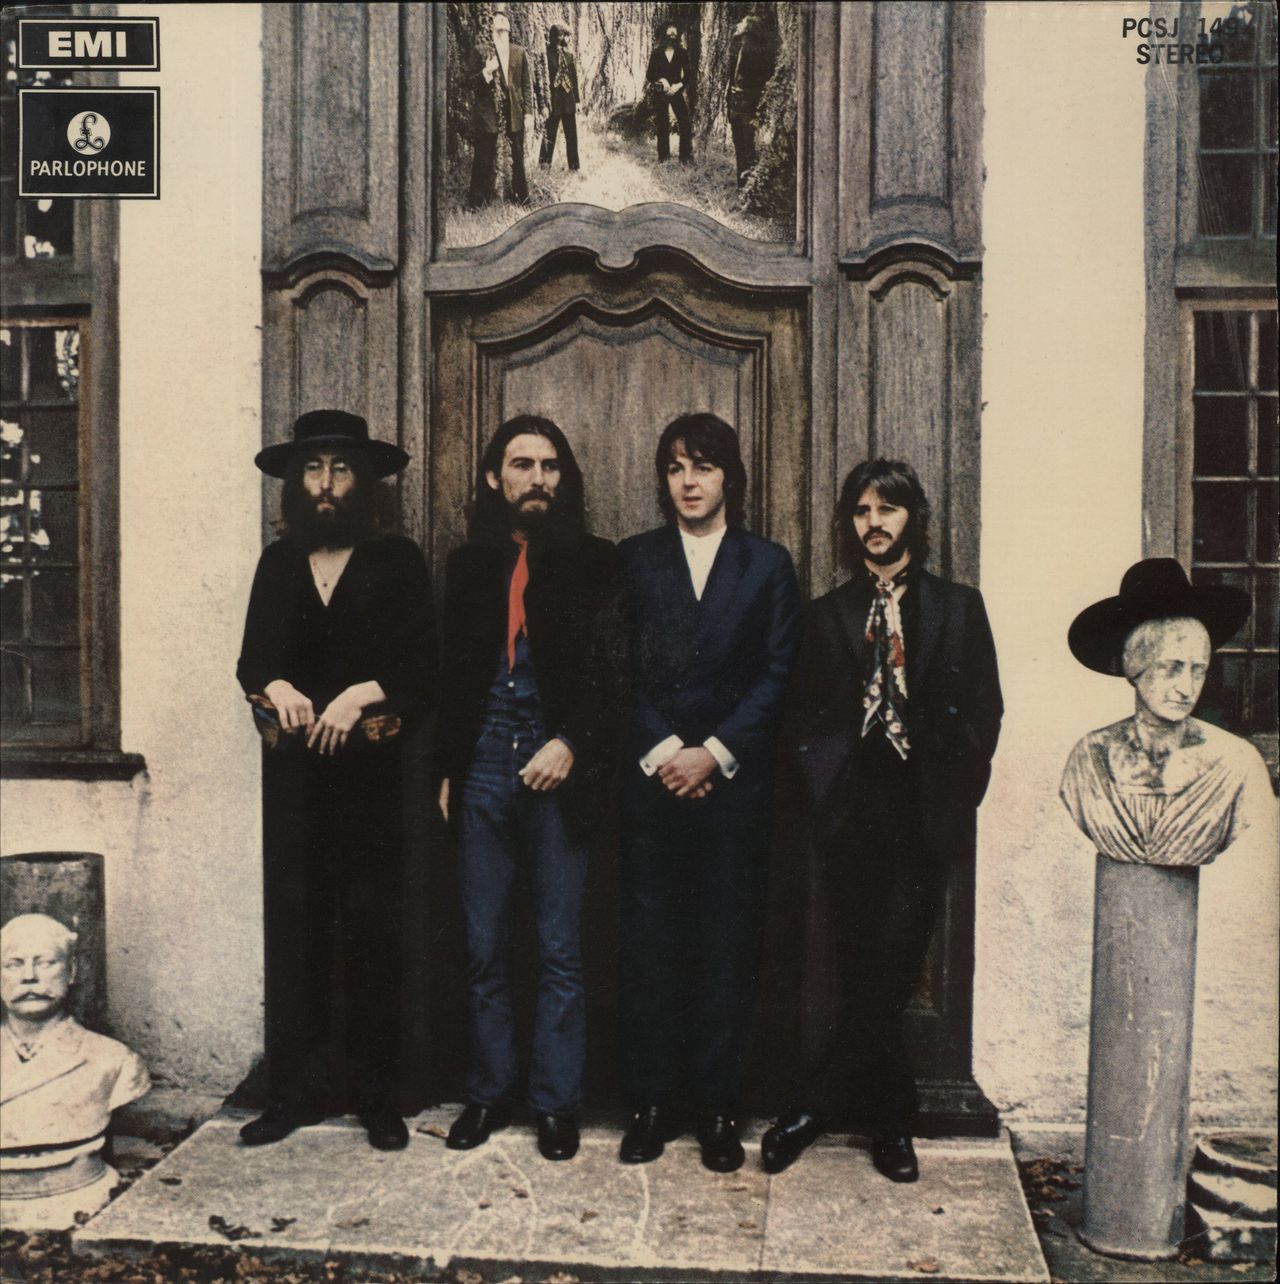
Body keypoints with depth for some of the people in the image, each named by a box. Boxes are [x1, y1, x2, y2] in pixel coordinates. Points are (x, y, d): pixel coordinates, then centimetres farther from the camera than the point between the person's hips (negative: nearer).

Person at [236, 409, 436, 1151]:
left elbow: (424, 667, -4)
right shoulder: (278, 563, 12)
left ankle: (379, 1096, 14)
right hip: (294, 767, 3)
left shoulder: (397, 561, 2)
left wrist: (364, 693, -19)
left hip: (372, 768, -3)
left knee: (373, 927, 2)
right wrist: (276, 689, -12)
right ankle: (296, 1092, 16)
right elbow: (253, 660, 9)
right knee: (294, 923, 4)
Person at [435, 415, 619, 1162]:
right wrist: (447, 767, 9)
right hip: (484, 769, 3)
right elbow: (452, 674, 13)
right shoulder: (469, 566, 12)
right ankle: (490, 1092, 24)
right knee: (485, 947, 9)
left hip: (558, 771, -3)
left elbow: (613, 673, -3)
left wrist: (571, 743, -15)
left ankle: (557, 1102, 17)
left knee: (560, 950, 4)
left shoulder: (593, 564, 2)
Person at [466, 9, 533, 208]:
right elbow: (469, 81, 1)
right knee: (483, 159, -1)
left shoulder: (519, 52, 8)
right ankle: (477, 200, 5)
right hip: (487, 113, -2)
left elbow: (527, 84, 8)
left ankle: (521, 197, 20)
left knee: (518, 158, 9)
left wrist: (529, 112, 1)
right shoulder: (480, 51, 1)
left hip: (514, 113, 2)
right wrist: (486, 72, -17)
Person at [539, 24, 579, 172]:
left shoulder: (569, 55, 10)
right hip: (553, 102, -5)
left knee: (572, 136, 7)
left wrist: (577, 100, 9)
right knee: (549, 136, 0)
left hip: (568, 101, 5)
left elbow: (574, 79, 13)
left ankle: (574, 167, 14)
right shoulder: (546, 55, -6)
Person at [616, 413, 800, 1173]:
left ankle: (719, 1108, 14)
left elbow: (776, 676, 2)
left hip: (735, 784, 0)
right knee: (649, 943, 3)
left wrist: (712, 754, -8)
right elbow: (619, 669, 4)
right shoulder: (634, 560, 11)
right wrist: (662, 752, -8)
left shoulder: (769, 565, 9)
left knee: (728, 946, 3)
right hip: (650, 778, 1)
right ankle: (653, 1102, 15)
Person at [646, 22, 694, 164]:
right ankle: (664, 157, 9)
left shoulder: (682, 53, 7)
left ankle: (686, 157, -7)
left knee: (686, 123, -11)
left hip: (677, 92, 0)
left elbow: (688, 74, 6)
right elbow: (649, 75, 6)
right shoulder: (656, 53, 5)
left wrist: (679, 85, -10)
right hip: (660, 93, 0)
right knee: (662, 125, 0)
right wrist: (660, 80, -11)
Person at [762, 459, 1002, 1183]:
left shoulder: (958, 607, 10)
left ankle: (817, 1104, 12)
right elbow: (804, 717, 11)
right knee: (871, 980, 2)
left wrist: (954, 797, -4)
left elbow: (982, 713, 6)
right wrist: (823, 793, -2)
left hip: (924, 817, -1)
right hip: (851, 817, 1)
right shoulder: (829, 614, 14)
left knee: (885, 978, -4)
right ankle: (892, 1123, 16)